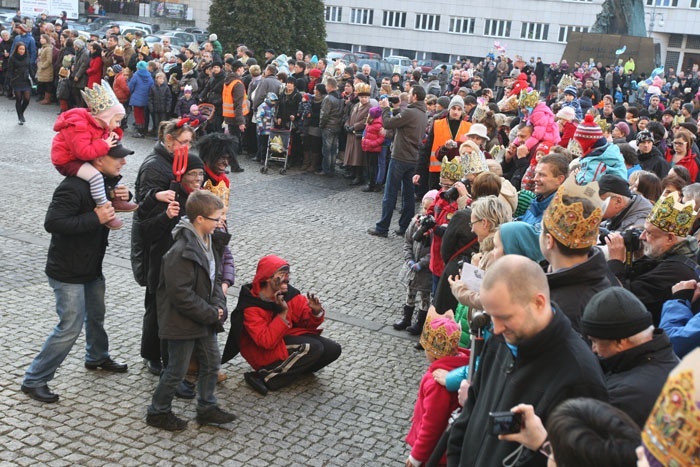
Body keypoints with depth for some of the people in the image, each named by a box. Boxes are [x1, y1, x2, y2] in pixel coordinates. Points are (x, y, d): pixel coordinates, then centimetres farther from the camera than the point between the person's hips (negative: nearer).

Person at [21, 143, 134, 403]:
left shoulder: (105, 181, 2)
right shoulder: (74, 187, -28)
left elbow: (106, 203, 21)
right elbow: (52, 223, -33)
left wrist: (122, 196, -3)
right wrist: (95, 218, -33)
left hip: (92, 268, 9)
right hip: (68, 272, -9)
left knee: (96, 316, 25)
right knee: (70, 328, -5)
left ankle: (97, 358, 49)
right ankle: (34, 380, 8)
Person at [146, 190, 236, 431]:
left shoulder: (208, 242, 3)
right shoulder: (181, 251, -26)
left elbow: (215, 277, 10)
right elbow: (181, 294, -27)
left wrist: (218, 307, -6)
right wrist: (210, 314, -19)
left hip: (204, 318, 9)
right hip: (182, 321, -9)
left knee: (212, 361, 17)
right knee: (177, 370, 6)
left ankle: (207, 408, 32)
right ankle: (158, 412, 25)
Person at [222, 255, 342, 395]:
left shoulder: (289, 294, -7)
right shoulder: (250, 306, -21)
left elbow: (308, 323, 1)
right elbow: (267, 342, -30)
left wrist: (316, 312, -21)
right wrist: (283, 313, -34)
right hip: (264, 352, -6)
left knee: (332, 349, -9)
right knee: (313, 348, -27)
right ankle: (266, 377, -21)